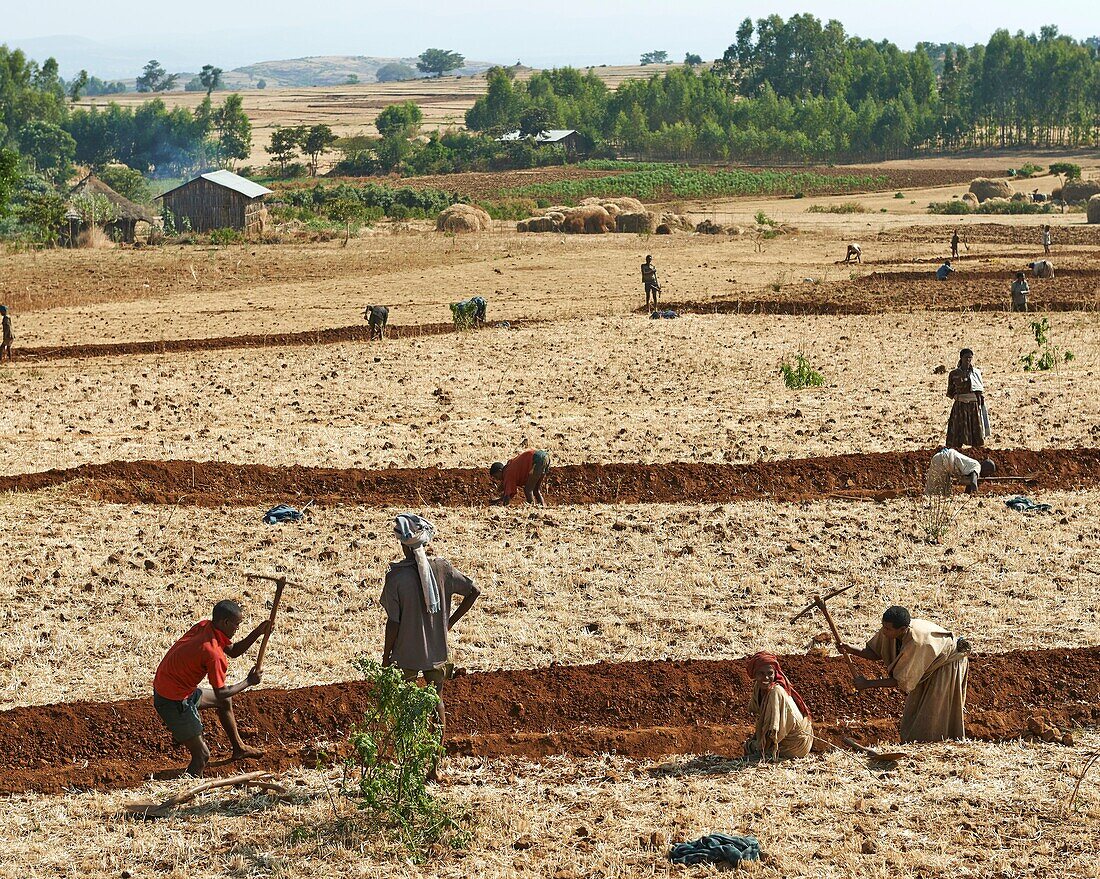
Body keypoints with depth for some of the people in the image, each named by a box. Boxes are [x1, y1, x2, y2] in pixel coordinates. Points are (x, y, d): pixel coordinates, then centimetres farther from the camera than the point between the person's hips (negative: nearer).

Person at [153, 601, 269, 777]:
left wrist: (257, 633, 1)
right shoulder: (213, 652, -29)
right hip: (174, 701, -10)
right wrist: (248, 682, -6)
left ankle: (238, 748, 46)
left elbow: (233, 651, 13)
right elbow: (220, 693, -19)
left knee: (225, 702, 29)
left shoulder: (204, 626, -3)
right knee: (202, 756, -6)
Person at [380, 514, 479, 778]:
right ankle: (435, 767, 18)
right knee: (437, 702, 16)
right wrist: (450, 622, 8)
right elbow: (473, 591, -1)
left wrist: (386, 656, -1)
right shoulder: (441, 567, -6)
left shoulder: (396, 575, -16)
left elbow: (393, 622, -14)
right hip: (437, 651, 3)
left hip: (407, 655, -3)